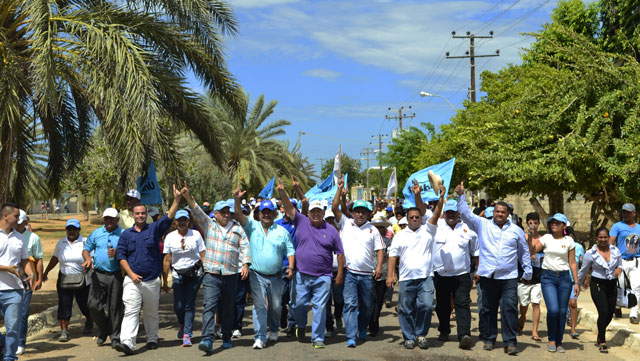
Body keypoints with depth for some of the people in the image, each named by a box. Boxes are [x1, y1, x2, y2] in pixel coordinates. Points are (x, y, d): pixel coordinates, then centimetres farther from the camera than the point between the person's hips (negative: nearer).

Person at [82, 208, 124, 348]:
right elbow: (86, 249, 14)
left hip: (116, 275, -2)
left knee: (115, 307, 2)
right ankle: (103, 331, 20)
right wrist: (88, 259, -7)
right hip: (98, 275, 2)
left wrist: (117, 253, -16)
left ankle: (115, 337, 13)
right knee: (93, 304, -4)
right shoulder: (96, 233, 13)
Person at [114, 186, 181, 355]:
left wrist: (177, 199, -22)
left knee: (151, 313, 12)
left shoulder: (154, 229, 5)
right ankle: (127, 343, -18)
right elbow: (121, 255, 4)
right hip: (132, 280, 0)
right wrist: (131, 274, -7)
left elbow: (169, 217, -9)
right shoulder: (126, 234, 8)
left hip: (152, 280, 1)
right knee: (131, 311, -11)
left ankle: (152, 339, 26)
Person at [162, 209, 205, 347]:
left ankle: (187, 334, 3)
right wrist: (164, 280, 5)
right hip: (178, 275, 2)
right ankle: (183, 325, 32)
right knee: (178, 306, 1)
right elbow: (167, 260, 6)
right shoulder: (170, 237, 3)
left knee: (190, 304, -4)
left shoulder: (196, 235, -1)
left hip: (194, 274, -1)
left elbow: (203, 256, 1)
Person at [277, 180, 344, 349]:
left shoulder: (331, 230, 3)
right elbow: (289, 208, -7)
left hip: (323, 277, -1)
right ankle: (301, 326, 36)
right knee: (300, 304, 8)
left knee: (320, 307, 0)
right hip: (302, 275, 1)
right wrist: (282, 192, -22)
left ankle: (317, 338, 10)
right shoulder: (301, 222, 4)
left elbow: (340, 253, 6)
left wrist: (340, 273, 2)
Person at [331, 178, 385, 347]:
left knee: (367, 306, 12)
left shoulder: (373, 230, 8)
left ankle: (362, 329, 35)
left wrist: (379, 266, -6)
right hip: (349, 273, -2)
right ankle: (351, 337, -10)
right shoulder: (345, 223, 5)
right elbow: (334, 208, -4)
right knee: (350, 304, -10)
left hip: (367, 274, 2)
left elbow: (380, 249, 7)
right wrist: (340, 188, -8)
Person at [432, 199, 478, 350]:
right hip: (440, 275, 1)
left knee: (463, 304, -10)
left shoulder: (467, 229, 6)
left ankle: (464, 335, -17)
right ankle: (444, 331, 32)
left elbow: (475, 252, 13)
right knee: (442, 305, 14)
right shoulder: (436, 226, 4)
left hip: (461, 275, -1)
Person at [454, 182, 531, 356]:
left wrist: (527, 270, 17)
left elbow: (524, 251, 17)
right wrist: (461, 196, -7)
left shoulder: (516, 230, 9)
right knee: (488, 309, 8)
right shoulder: (483, 225, 7)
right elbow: (466, 213, 2)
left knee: (510, 308, -8)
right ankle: (488, 339, 21)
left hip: (509, 277, 0)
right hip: (488, 276, 0)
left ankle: (510, 342, -1)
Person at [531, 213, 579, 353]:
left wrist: (576, 282, 4)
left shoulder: (569, 241, 5)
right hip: (548, 277, -1)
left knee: (562, 311, 2)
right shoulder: (546, 238, 4)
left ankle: (559, 342, 17)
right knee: (553, 309, -15)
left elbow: (572, 263, 7)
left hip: (564, 278, 1)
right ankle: (551, 340, 5)